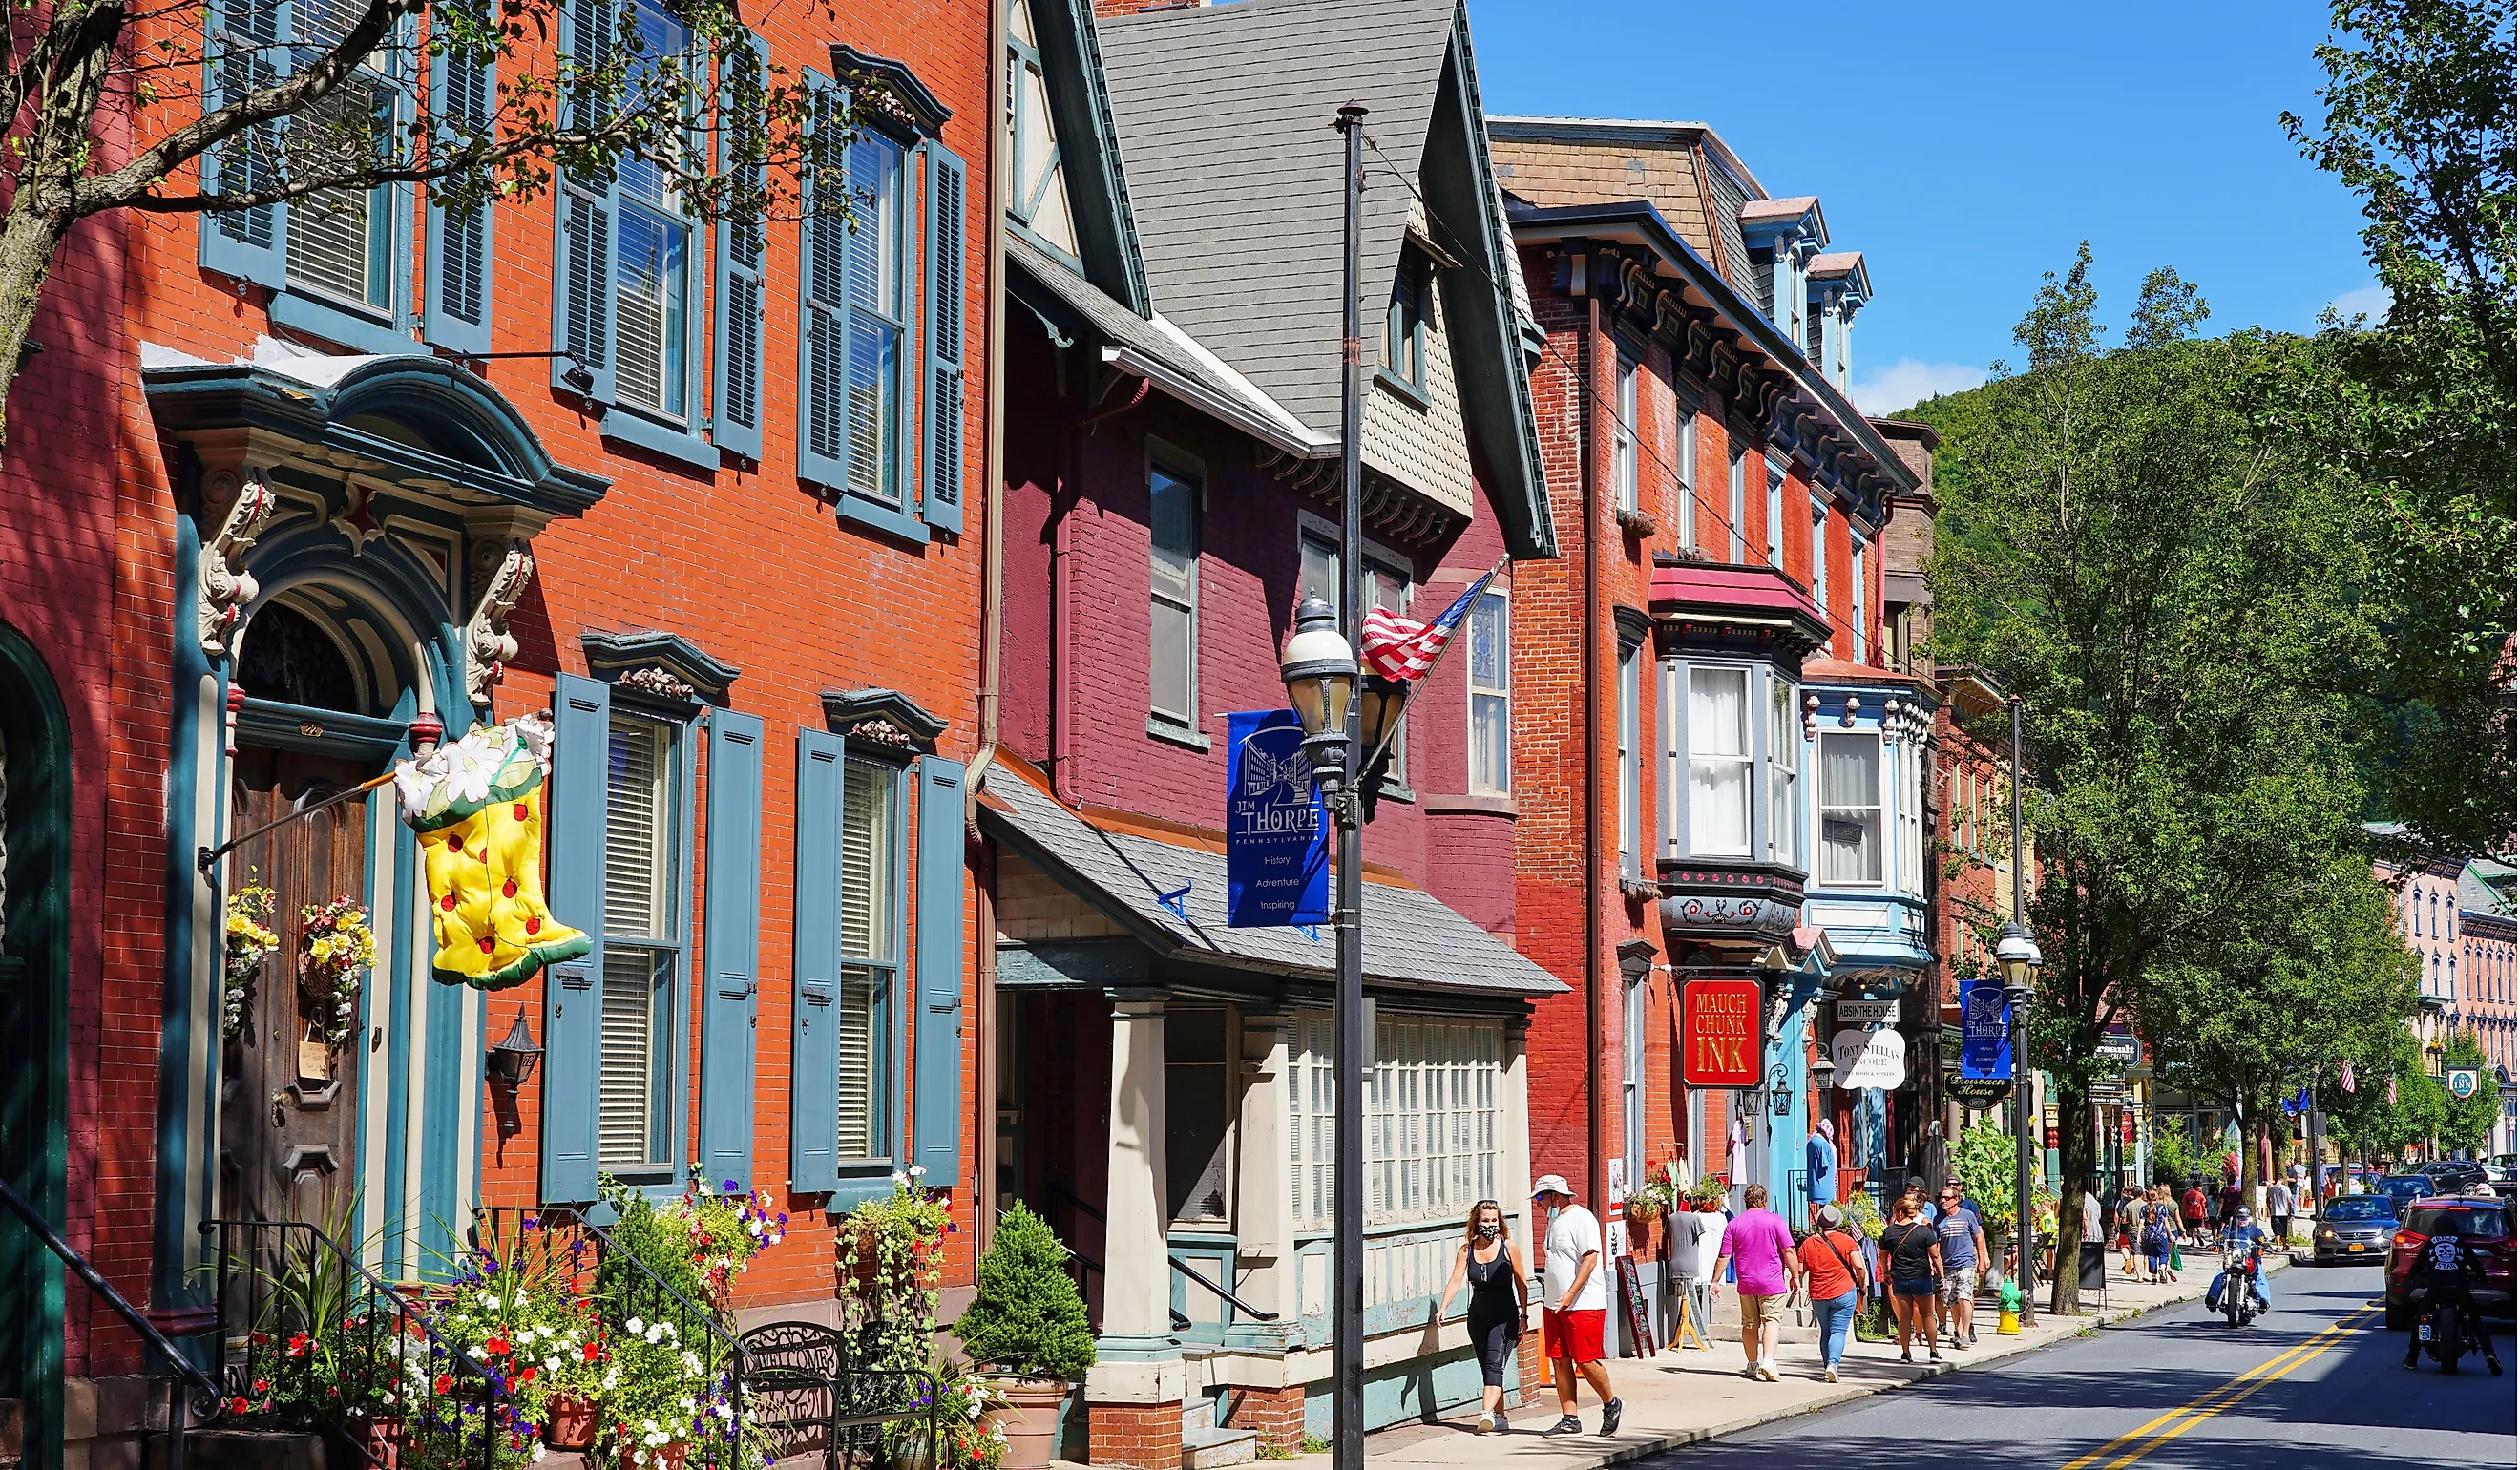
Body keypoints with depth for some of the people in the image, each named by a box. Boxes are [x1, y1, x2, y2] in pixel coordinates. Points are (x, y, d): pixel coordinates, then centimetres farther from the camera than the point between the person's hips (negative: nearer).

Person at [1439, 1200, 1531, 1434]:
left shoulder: (1508, 1246, -2)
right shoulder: (1467, 1250, 4)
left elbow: (1521, 1283, 3)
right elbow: (1455, 1280, -5)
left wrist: (1524, 1316, 1)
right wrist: (1442, 1308, -19)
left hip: (1504, 1317, -4)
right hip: (1478, 1317, 4)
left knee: (1494, 1364, -19)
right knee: (1488, 1369, 9)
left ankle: (1487, 1413, -31)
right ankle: (1499, 1417, 20)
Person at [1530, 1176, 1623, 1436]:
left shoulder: (1582, 1218, -11)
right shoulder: (1554, 1219, 17)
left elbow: (1590, 1258, -19)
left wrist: (1571, 1293, -24)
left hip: (1583, 1304, -9)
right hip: (1554, 1305, 9)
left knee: (1586, 1361, -7)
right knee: (1560, 1361, 5)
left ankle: (1611, 1404, 15)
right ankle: (1569, 1419, 9)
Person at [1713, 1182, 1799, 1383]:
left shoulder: (1734, 1224, 4)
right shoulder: (1776, 1220, -4)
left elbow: (1723, 1257, 3)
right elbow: (1788, 1251, -8)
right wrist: (1794, 1276, 1)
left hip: (1746, 1283, 3)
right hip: (1772, 1283, -3)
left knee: (1750, 1325, 13)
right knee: (1771, 1321, -6)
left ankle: (1752, 1365, 22)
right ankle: (1768, 1361, -23)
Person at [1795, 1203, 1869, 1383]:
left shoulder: (1808, 1243, 2)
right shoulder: (1846, 1241, -4)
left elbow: (1800, 1270, 3)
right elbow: (1859, 1266, -10)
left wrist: (1800, 1284, 23)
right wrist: (1862, 1286, 4)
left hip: (1818, 1295, 3)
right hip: (1843, 1293, -3)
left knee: (1825, 1331, 16)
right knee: (1838, 1331, -3)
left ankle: (1827, 1369, 15)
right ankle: (1833, 1363, -24)